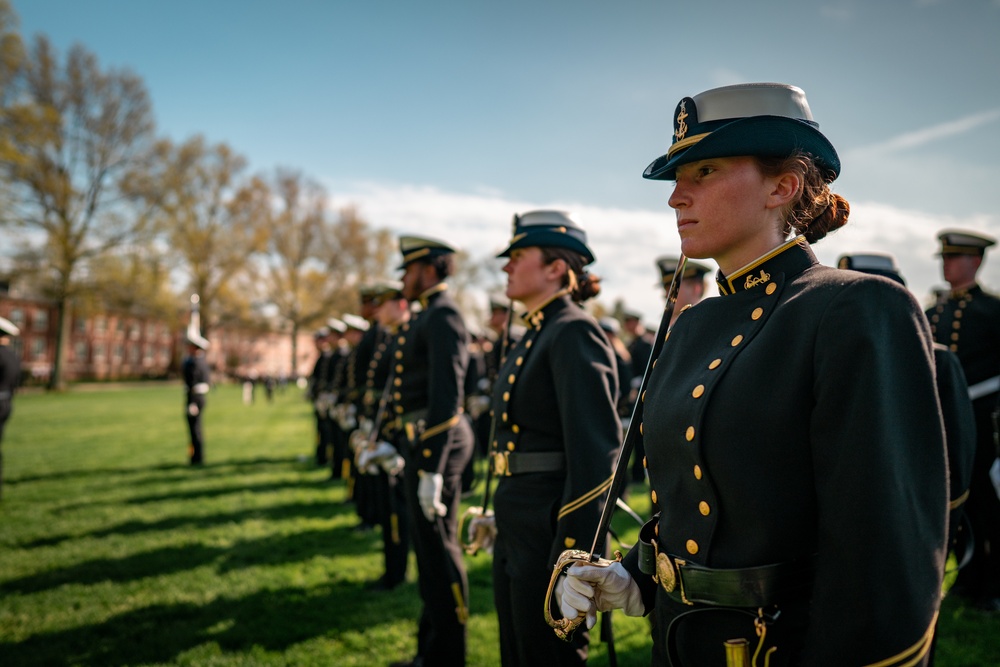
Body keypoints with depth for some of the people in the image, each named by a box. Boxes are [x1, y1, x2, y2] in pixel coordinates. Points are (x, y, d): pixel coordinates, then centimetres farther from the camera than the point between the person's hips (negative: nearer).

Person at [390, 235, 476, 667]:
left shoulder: (443, 317, -14)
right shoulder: (427, 317, 17)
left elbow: (447, 396, -23)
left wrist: (432, 469, -26)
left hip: (436, 443, -11)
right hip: (421, 442, 11)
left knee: (439, 550, -2)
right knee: (428, 547, 17)